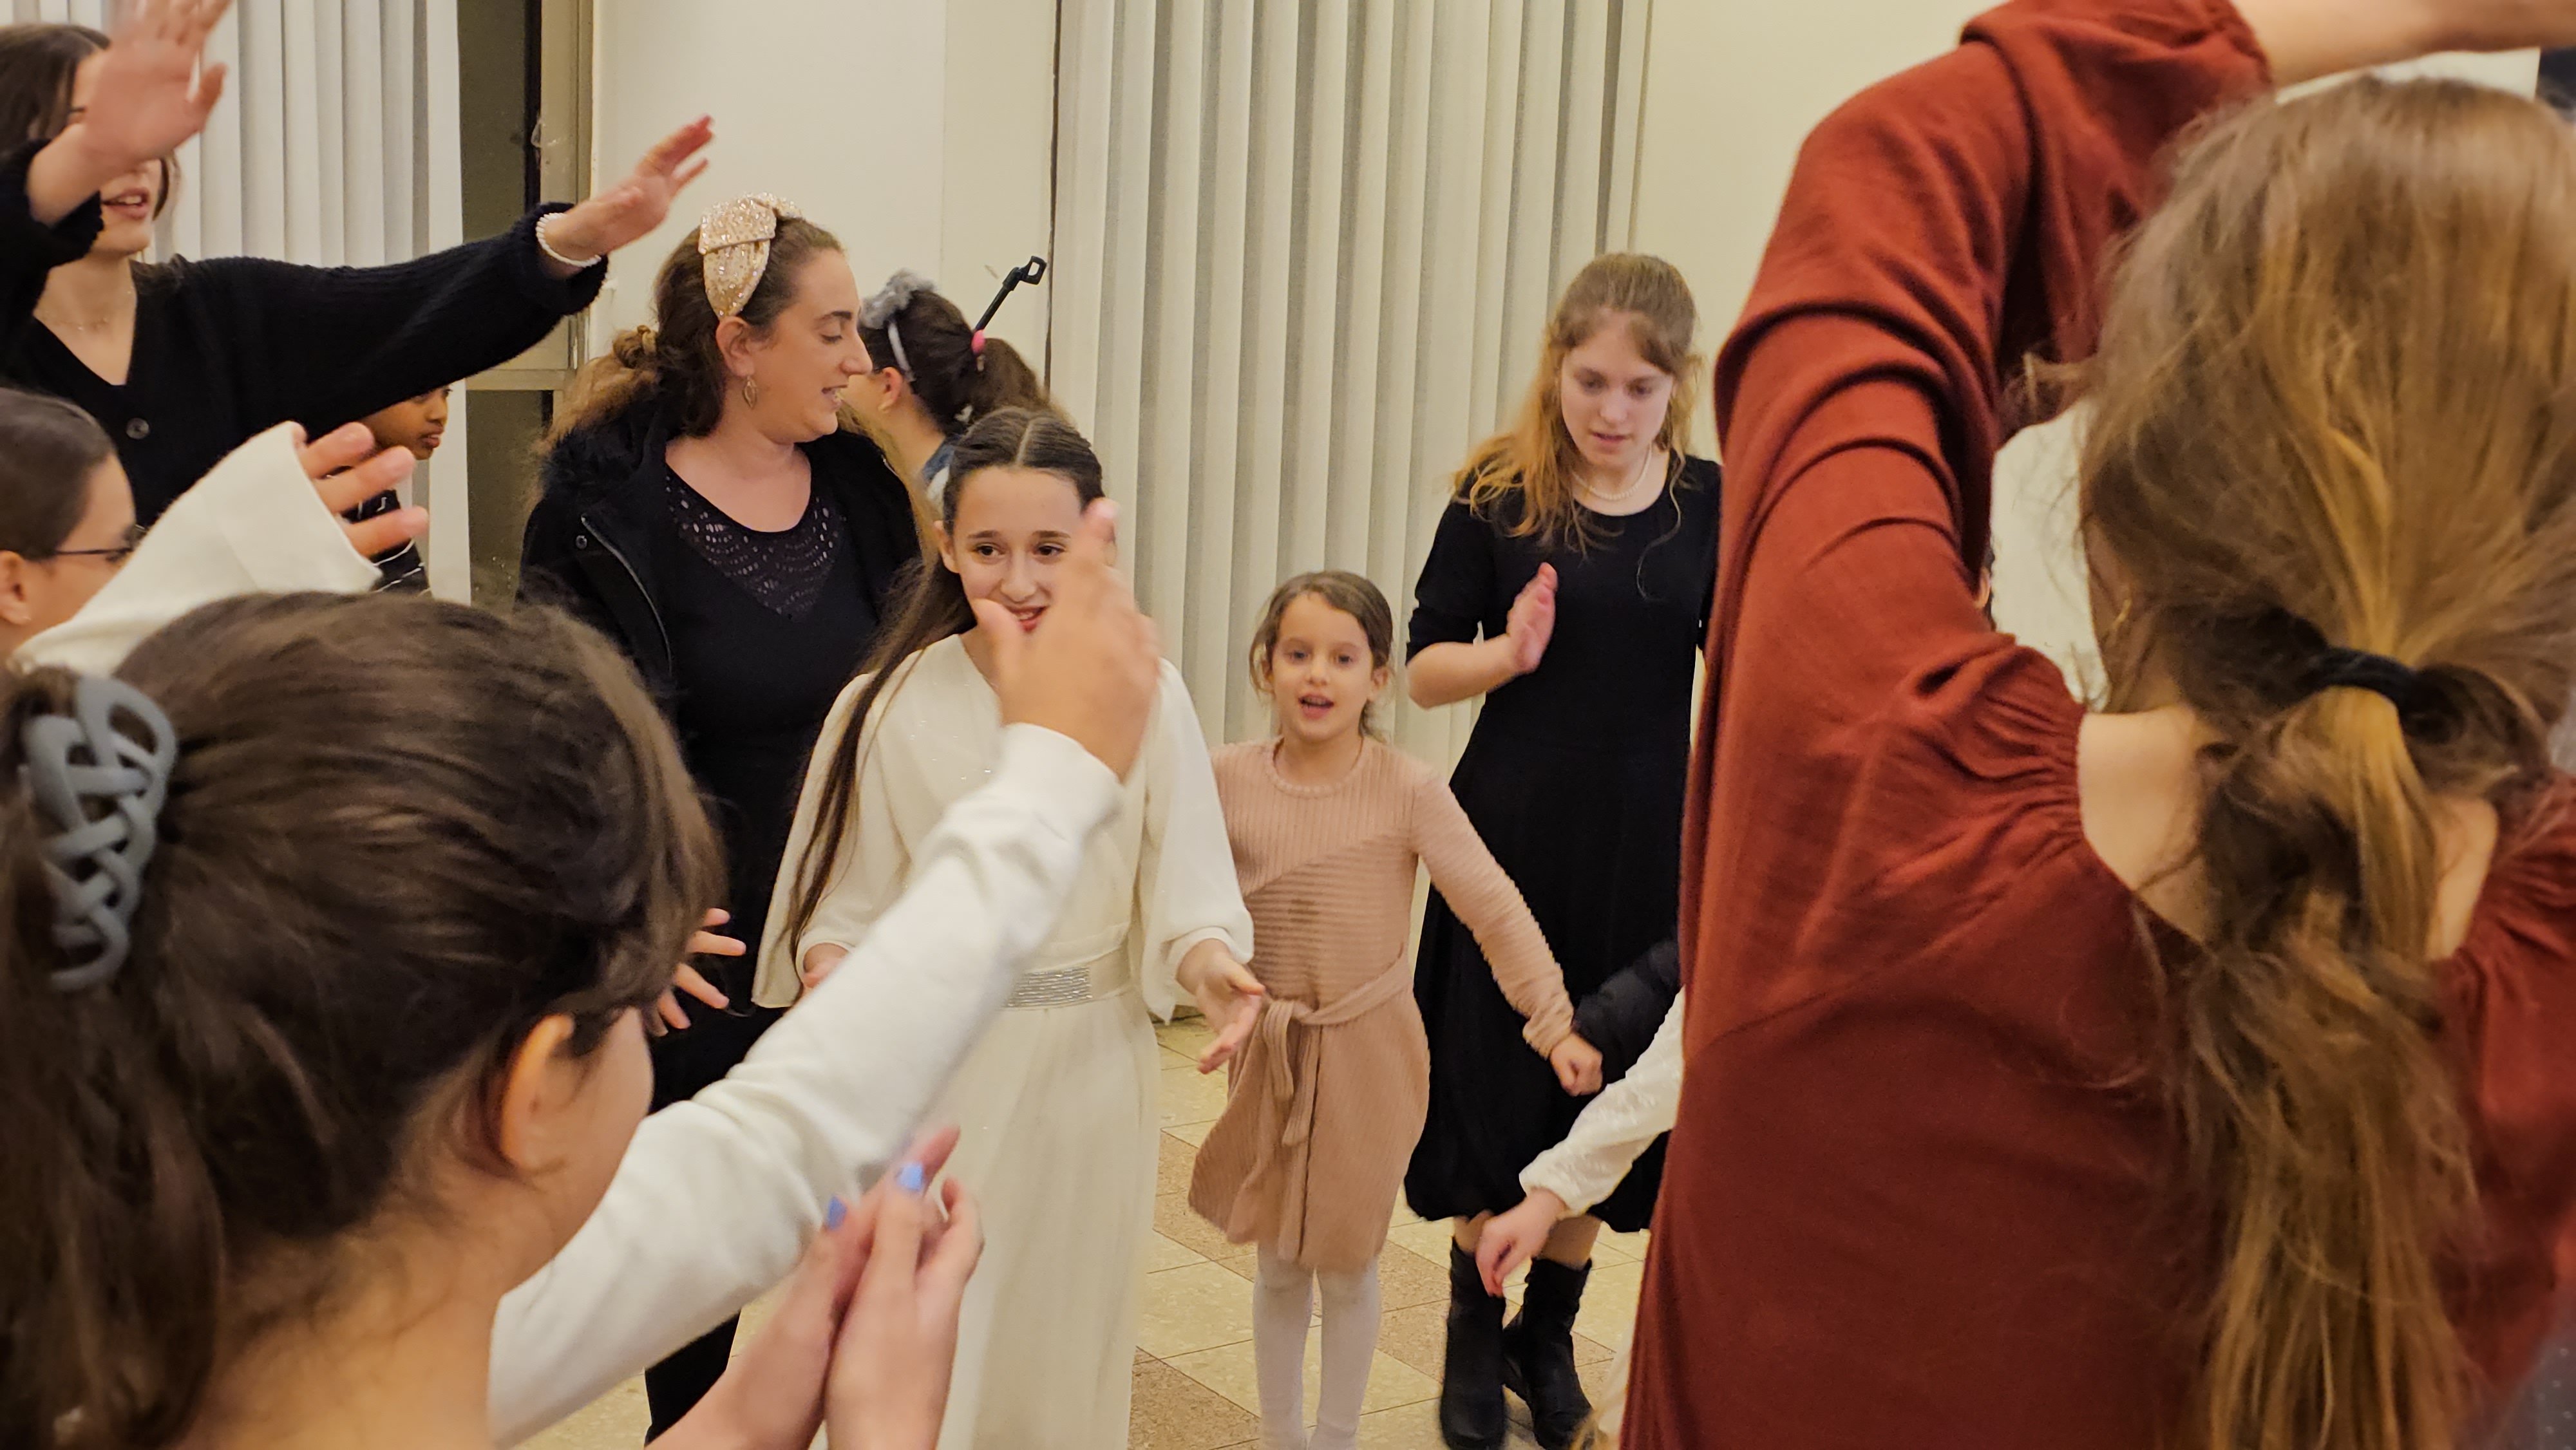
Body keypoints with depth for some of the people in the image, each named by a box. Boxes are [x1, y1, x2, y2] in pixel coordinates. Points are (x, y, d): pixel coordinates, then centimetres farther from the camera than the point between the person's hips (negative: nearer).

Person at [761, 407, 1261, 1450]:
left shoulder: (1144, 695, -9)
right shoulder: (887, 708, -8)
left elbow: (1184, 892, -8)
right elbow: (847, 904, -4)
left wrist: (1211, 964, -28)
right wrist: (826, 969, -24)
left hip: (1093, 1060, 1)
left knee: (1066, 1342, 18)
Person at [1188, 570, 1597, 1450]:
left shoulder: (1408, 791, -13)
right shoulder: (1229, 780, -6)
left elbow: (1493, 908, -12)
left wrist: (1554, 1023, -13)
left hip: (1367, 1049, -2)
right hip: (1269, 1051, 2)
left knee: (1348, 1266, 11)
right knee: (1278, 1266, 15)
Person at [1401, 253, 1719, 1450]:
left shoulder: (1712, 504, 0)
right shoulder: (1498, 496, -5)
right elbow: (1425, 668, -2)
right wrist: (1508, 652, -21)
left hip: (1646, 845, 2)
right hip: (1511, 834, -1)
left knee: (1608, 1096, 11)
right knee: (1495, 1091, 7)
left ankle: (1548, 1335, 32)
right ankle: (1472, 1337, 28)